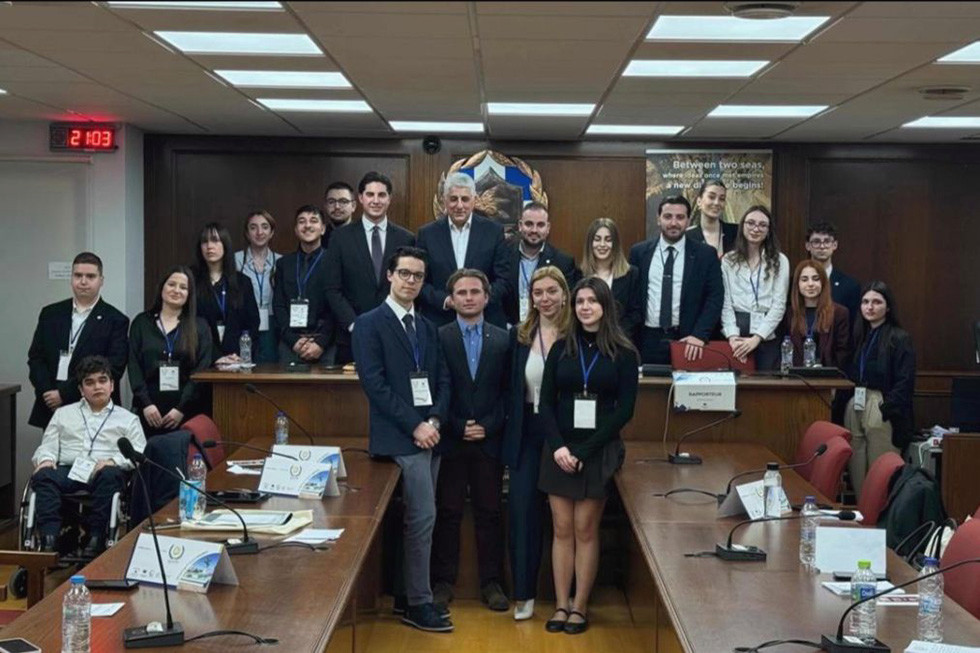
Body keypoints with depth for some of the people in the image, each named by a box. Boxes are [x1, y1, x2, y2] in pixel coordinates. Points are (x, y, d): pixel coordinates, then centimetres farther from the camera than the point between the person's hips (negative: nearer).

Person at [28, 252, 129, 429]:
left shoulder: (115, 321, -2)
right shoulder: (50, 314, 13)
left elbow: (113, 369, -9)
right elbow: (35, 358, 11)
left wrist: (64, 393, -12)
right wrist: (47, 392, -7)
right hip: (51, 409, 3)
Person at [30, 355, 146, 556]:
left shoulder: (127, 419, 20)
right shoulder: (63, 414, 28)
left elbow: (139, 454, 7)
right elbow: (47, 446, 20)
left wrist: (113, 461, -13)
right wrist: (46, 459, -5)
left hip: (105, 471, -2)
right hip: (68, 470, 2)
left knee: (110, 475, -38)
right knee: (43, 476, -31)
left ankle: (95, 540, -39)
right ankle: (49, 541, -42)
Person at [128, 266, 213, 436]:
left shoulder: (199, 327, 7)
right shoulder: (141, 323, 10)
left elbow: (202, 371, 0)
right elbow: (134, 367, 4)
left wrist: (182, 408, -10)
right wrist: (145, 403, -8)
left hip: (187, 411, -1)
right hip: (149, 410, 1)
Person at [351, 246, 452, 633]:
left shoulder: (428, 328, 16)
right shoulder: (370, 324, -4)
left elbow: (443, 380, 12)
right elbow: (374, 383, -12)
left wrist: (435, 420, -5)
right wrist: (414, 426, -15)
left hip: (429, 435, 7)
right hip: (399, 438, -7)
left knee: (418, 519, 10)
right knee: (423, 517, -8)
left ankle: (408, 595, 21)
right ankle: (418, 604, 2)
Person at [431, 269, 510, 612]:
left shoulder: (503, 340, 5)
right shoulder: (437, 338, 0)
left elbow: (509, 391, 3)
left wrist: (488, 427, -7)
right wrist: (457, 428, -9)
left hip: (489, 440, 1)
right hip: (449, 441, -1)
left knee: (489, 513, 6)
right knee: (447, 513, 5)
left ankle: (491, 583, 15)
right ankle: (443, 581, 15)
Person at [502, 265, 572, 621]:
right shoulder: (519, 336, 6)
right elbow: (510, 388, 9)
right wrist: (510, 429, 2)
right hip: (527, 435, 3)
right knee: (522, 512, 0)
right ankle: (524, 593, 9)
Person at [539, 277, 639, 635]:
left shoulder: (623, 354, -1)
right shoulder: (560, 349, 6)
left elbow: (624, 410, -5)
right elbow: (546, 403, 3)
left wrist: (584, 450, -11)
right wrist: (559, 447, -12)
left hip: (598, 451, -2)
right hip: (560, 450, 2)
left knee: (585, 529, 1)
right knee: (562, 529, 3)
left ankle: (580, 606, 10)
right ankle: (561, 605, 9)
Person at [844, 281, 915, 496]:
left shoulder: (899, 339, -3)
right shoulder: (860, 335, 16)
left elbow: (905, 382, -10)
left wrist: (886, 410, -18)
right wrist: (845, 404, 4)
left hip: (882, 411, -6)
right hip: (855, 407, 6)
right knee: (857, 471, 6)